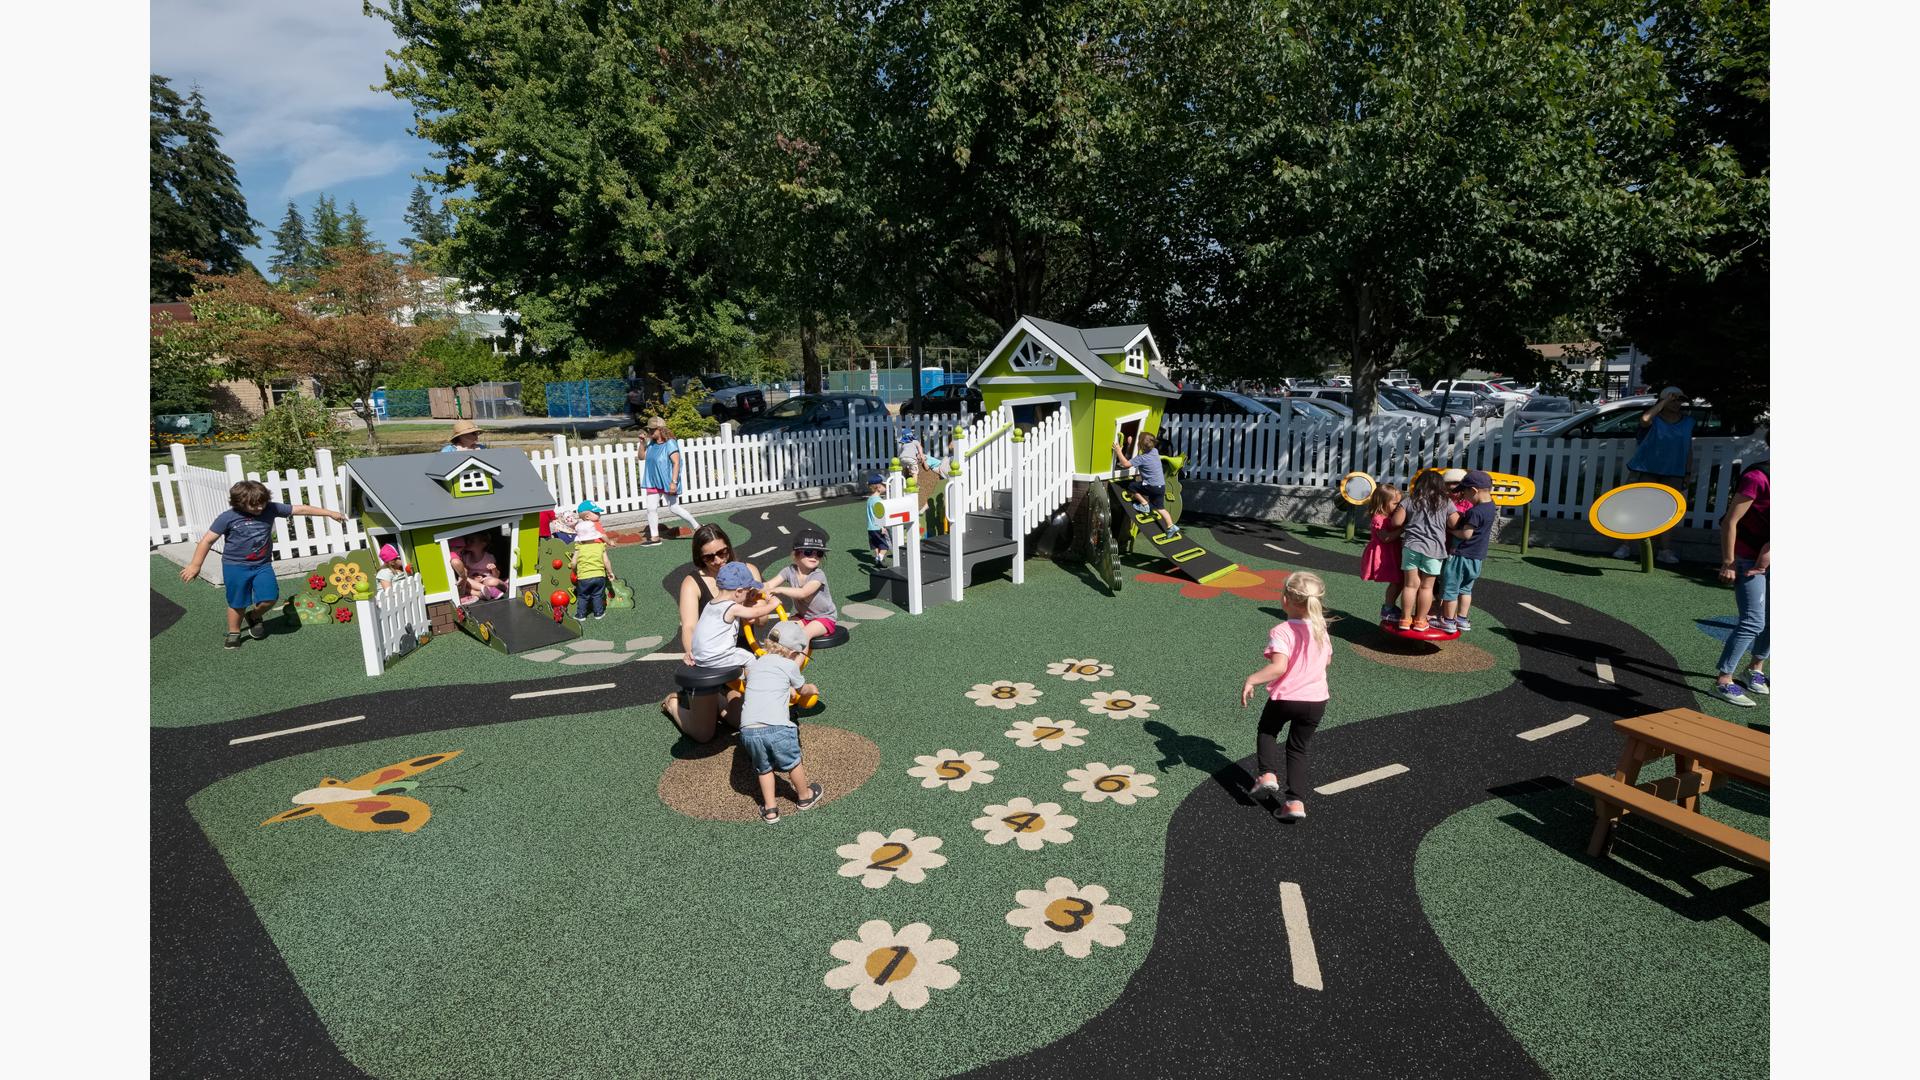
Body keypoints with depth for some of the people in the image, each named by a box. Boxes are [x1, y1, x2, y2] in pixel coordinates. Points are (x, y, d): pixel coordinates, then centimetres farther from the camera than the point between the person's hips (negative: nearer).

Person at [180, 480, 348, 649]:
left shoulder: (270, 509, -8)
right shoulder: (228, 518, -14)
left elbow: (300, 509, -6)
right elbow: (208, 540, -9)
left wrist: (329, 513, -7)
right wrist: (195, 565, -9)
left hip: (262, 565, 2)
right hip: (236, 566, -2)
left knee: (269, 598, -6)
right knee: (237, 603, 6)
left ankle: (254, 616, 26)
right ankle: (233, 633, 27)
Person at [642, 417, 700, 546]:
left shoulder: (670, 444, -15)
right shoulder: (651, 444, 6)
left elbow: (676, 463, -19)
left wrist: (674, 482, -24)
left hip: (667, 482, -7)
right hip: (653, 482, 7)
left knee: (673, 508, 0)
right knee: (651, 509, 3)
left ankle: (697, 526, 17)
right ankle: (654, 537, 11)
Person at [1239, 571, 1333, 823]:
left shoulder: (1281, 632, -19)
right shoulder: (1320, 629, 2)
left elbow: (1278, 667, -30)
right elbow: (1327, 659, 17)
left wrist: (1250, 680, -25)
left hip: (1284, 698, -5)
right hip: (1317, 701, 5)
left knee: (1267, 731, 26)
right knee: (1298, 747, 18)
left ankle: (1268, 774, 8)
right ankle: (1296, 801, 10)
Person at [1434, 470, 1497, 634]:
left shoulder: (1475, 511, -23)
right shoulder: (1490, 507, 5)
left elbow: (1466, 534, -22)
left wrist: (1450, 530, -8)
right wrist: (1460, 519, 1)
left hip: (1462, 555, -9)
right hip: (1477, 557, 9)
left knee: (1450, 589, 3)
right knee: (1465, 589, 19)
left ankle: (1448, 621, 10)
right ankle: (1462, 620, 24)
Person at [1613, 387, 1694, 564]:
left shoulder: (1687, 421, 9)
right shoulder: (1654, 418, -3)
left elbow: (1689, 450, 13)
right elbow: (1644, 419, -30)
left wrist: (1688, 474, 9)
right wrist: (1664, 402, -20)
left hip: (1672, 474, 3)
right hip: (1645, 470, -3)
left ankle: (1666, 550, 4)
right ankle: (1626, 546, 4)